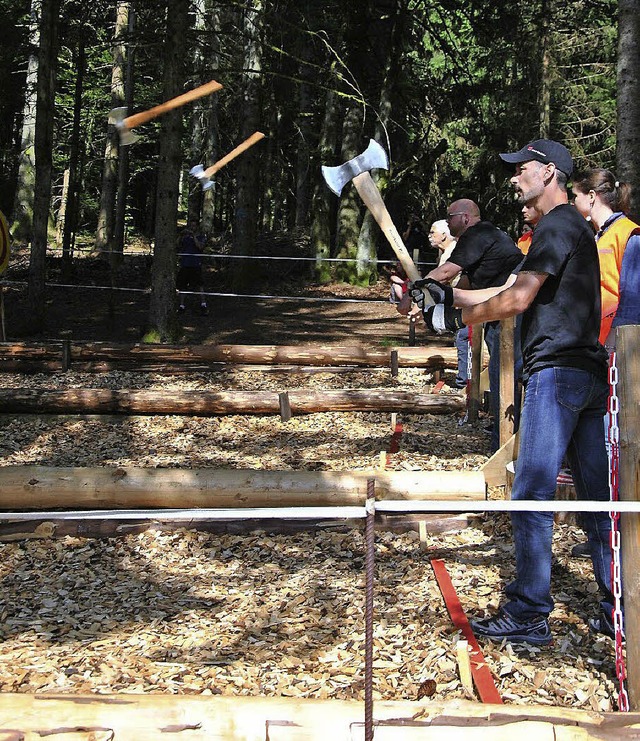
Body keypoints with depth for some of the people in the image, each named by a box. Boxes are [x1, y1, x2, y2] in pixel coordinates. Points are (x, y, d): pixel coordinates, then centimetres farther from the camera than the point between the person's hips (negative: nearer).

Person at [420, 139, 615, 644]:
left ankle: (529, 616, 0)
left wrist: (457, 317, -5)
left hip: (557, 373, -10)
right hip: (590, 374, 10)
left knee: (532, 497, -6)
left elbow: (517, 299, -18)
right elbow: (525, 296, 22)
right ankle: (617, 613, 15)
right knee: (598, 497, 10)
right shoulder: (578, 227, 23)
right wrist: (443, 297, 18)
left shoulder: (556, 226, -9)